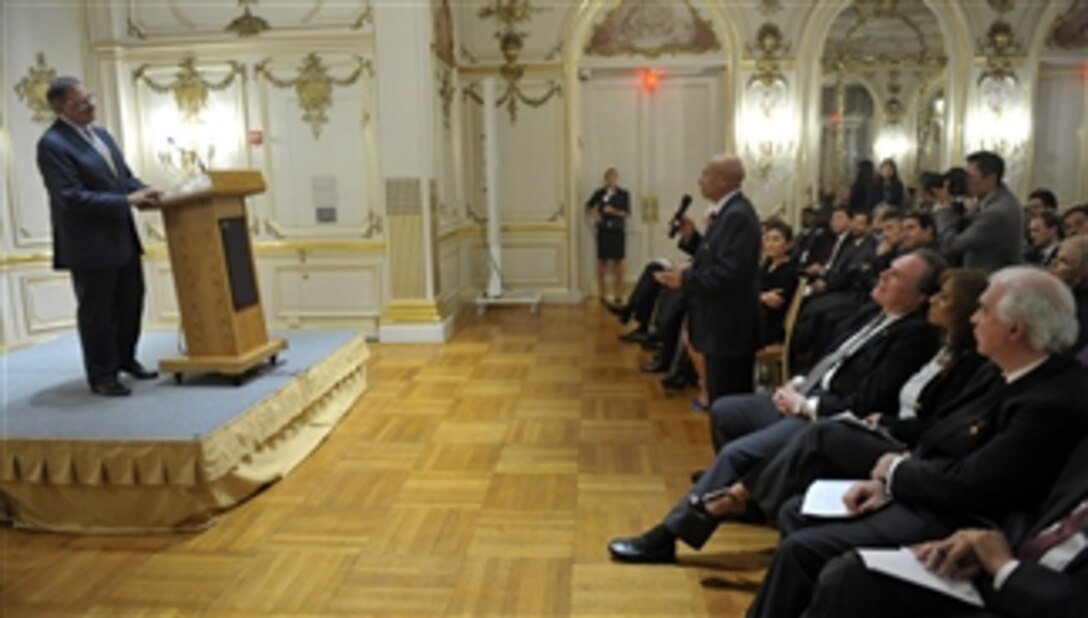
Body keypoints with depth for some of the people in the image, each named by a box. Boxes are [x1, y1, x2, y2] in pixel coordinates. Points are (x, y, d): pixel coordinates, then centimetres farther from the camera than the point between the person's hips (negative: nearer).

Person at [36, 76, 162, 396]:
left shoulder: (100, 133, 11)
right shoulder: (52, 145, -16)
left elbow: (124, 175, 16)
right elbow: (71, 198, -22)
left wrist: (143, 191, -6)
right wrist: (127, 200, -24)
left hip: (122, 237, 8)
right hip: (89, 244, -8)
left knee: (130, 299, 17)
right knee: (96, 310, 4)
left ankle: (125, 358, 35)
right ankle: (102, 375, 18)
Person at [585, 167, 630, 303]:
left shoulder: (623, 194, -1)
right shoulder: (600, 193, 2)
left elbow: (627, 212, -5)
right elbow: (588, 206, 15)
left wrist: (614, 211, -19)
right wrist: (594, 215, -3)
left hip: (618, 231, -1)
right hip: (603, 230, 1)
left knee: (618, 262, 3)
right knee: (602, 261, 4)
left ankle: (618, 294, 10)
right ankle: (602, 293, 13)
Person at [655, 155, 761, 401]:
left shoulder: (737, 215, -20)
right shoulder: (728, 211, 12)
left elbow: (729, 272, -26)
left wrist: (686, 279, -19)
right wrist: (692, 238, 7)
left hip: (729, 327, -10)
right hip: (724, 325, 10)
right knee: (729, 399, 19)